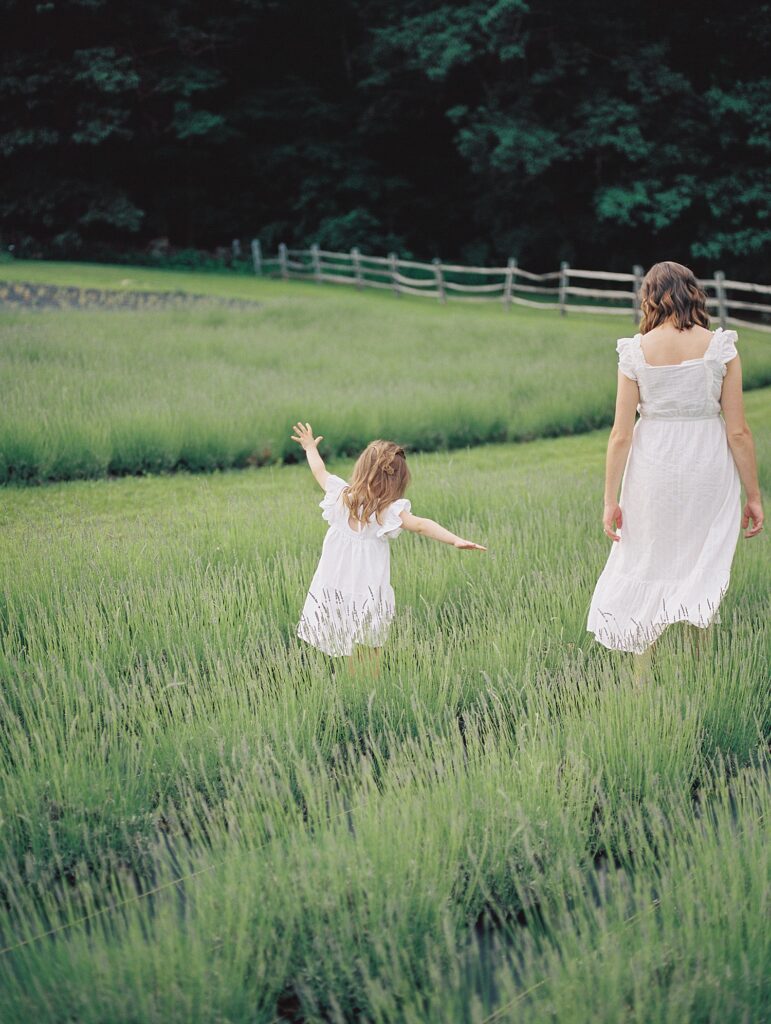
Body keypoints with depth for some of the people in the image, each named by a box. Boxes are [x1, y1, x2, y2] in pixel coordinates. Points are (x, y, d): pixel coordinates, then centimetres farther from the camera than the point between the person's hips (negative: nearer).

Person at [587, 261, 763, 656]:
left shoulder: (636, 351, -5)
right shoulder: (720, 347, -7)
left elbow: (621, 435, -6)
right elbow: (738, 431, -7)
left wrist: (611, 500, 1)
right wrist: (753, 495, 2)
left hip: (653, 469, 0)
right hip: (708, 472, 0)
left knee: (646, 567, 15)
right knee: (702, 575, 13)